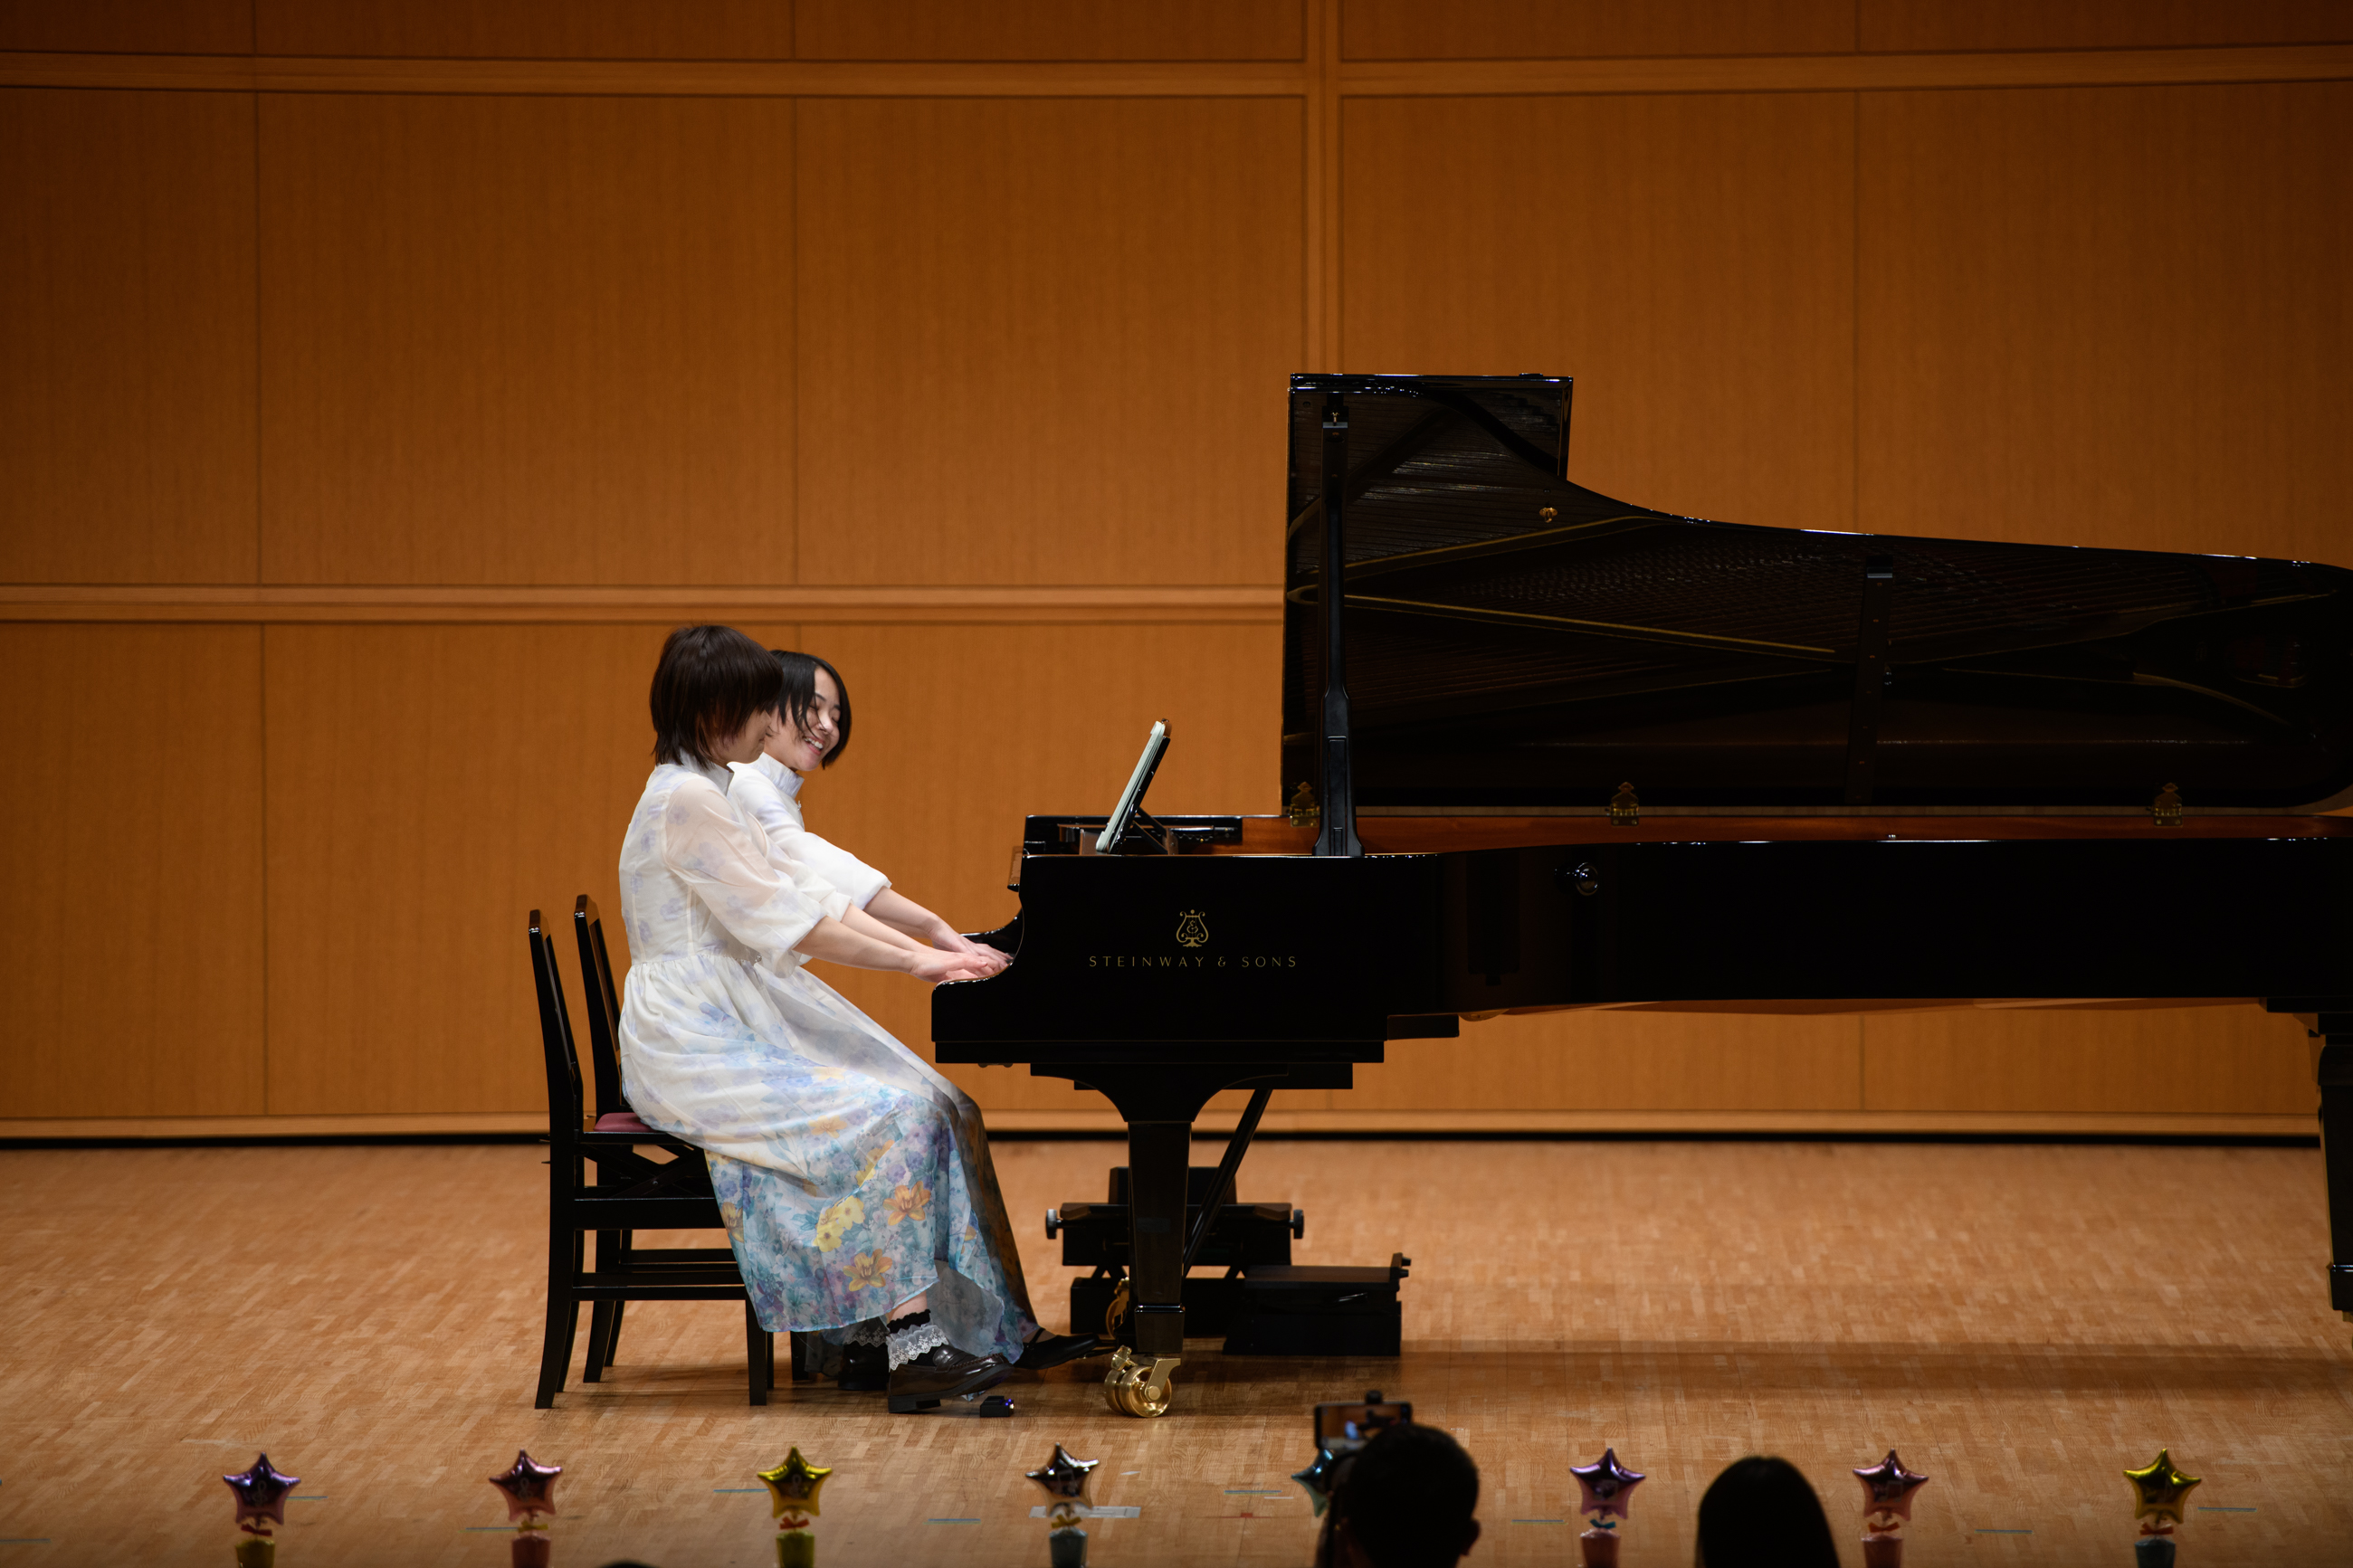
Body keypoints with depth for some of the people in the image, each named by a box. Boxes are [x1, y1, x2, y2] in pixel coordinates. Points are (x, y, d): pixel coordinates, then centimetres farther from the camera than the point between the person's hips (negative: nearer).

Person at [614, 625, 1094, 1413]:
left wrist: (925, 949, 8)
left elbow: (805, 899, 17)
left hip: (741, 1025, 10)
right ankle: (913, 1347, -25)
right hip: (702, 1047, -10)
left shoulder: (707, 795, 18)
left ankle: (995, 1325, -1)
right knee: (891, 1120, -23)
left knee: (933, 1109, 0)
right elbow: (791, 925, -18)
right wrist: (912, 961, -12)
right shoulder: (687, 802, -15)